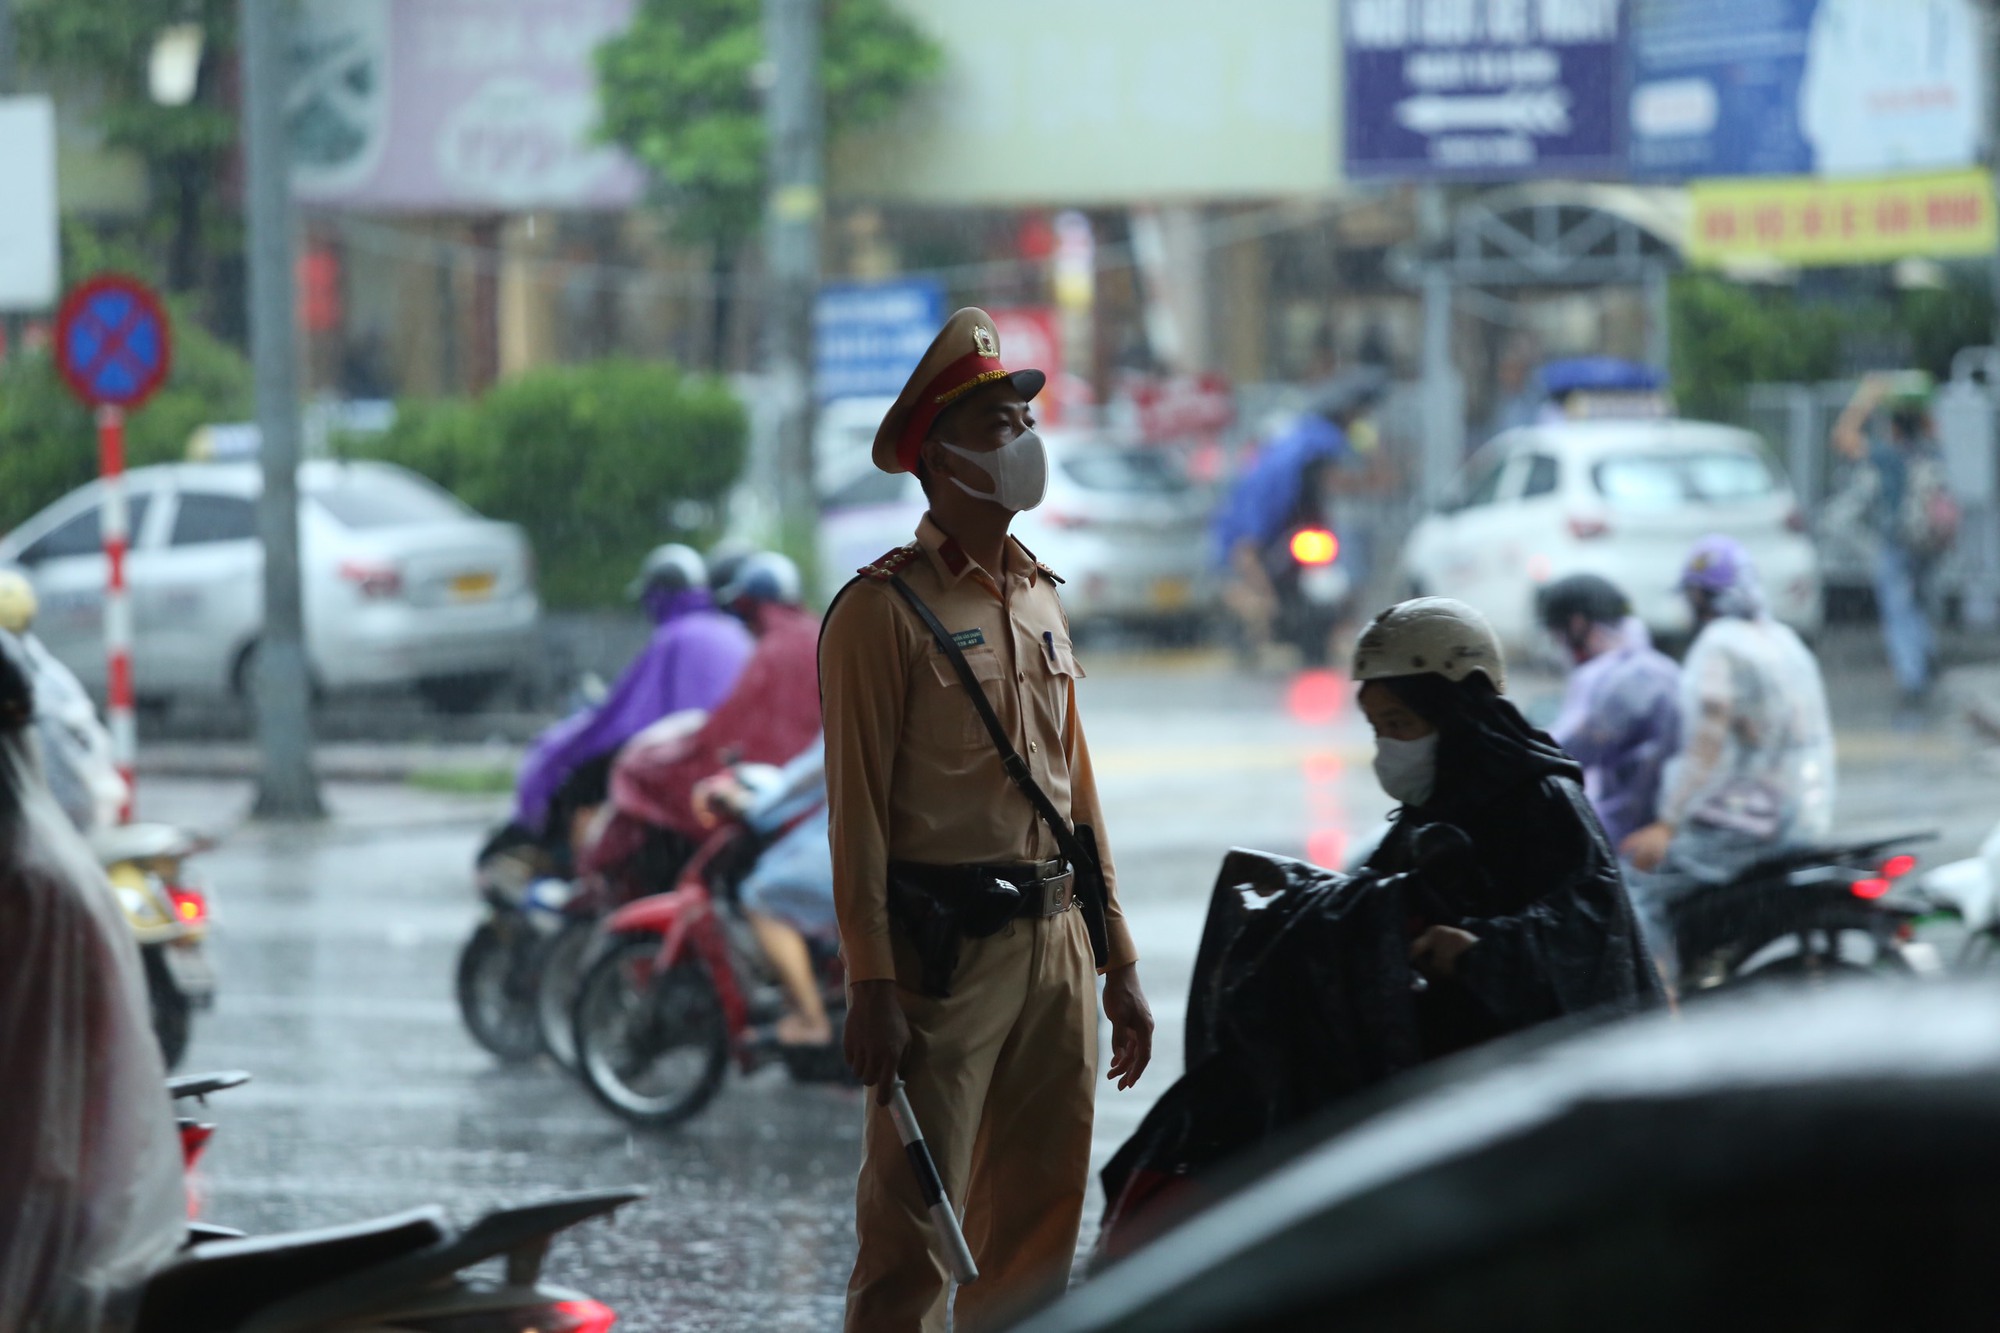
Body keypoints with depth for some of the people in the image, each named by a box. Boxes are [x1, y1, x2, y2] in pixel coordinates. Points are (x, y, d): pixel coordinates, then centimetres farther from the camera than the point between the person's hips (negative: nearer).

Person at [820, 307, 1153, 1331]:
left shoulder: (1041, 602, 16)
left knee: (1041, 1225, 9)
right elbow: (858, 807, -10)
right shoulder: (884, 609, -7)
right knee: (913, 1231, -6)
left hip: (1057, 947, 7)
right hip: (945, 950, -7)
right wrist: (872, 986, -16)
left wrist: (1117, 963, 16)